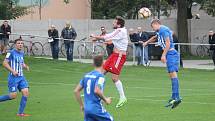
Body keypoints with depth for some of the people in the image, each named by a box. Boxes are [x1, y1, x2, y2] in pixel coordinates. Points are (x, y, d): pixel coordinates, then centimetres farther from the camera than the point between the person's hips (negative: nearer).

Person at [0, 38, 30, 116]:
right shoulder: (11, 53, -9)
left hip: (21, 77, 7)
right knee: (13, 96, -11)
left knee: (25, 92, -7)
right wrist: (13, 71, -21)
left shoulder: (22, 53, 14)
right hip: (13, 77, -7)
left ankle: (20, 113, -1)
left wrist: (25, 66, 6)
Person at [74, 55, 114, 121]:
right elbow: (97, 91, -25)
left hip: (86, 108, 7)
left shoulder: (87, 75, 13)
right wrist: (105, 99, -9)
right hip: (96, 108, -7)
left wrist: (81, 105, 19)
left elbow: (76, 91, 13)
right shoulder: (100, 76, -10)